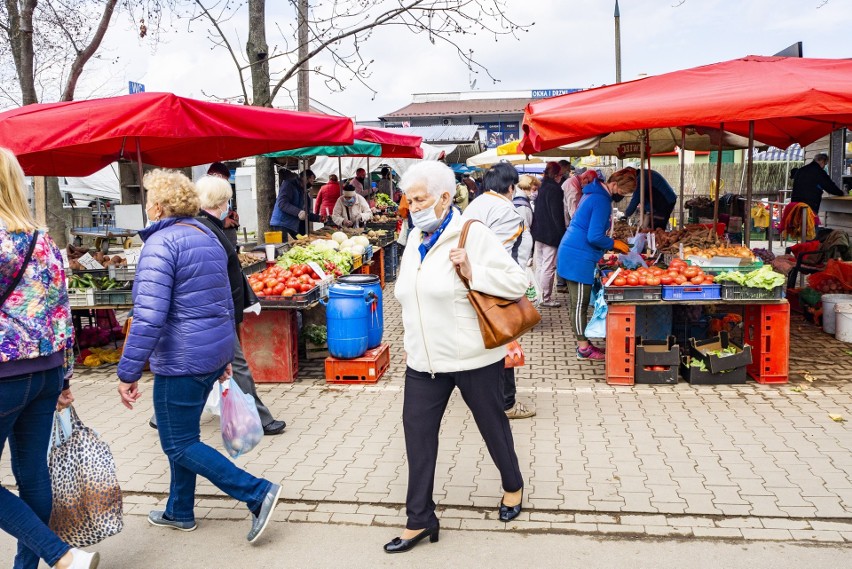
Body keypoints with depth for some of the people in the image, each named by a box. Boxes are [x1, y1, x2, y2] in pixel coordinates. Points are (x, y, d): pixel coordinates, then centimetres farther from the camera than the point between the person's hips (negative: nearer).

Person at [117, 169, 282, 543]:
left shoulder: (161, 243, -15)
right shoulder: (208, 237, 13)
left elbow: (149, 317, -24)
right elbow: (226, 303, 20)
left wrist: (128, 373, -20)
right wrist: (225, 355, 27)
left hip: (181, 359, -9)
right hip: (214, 353, 9)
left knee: (179, 444, 2)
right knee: (182, 435, 21)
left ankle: (258, 494, -3)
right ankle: (180, 512, 33)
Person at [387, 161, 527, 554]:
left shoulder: (472, 234, -13)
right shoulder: (415, 238, 7)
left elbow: (517, 283, -15)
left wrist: (472, 273, -25)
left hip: (472, 357, -5)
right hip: (423, 359, 6)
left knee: (492, 424, 15)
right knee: (417, 432, 5)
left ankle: (513, 486, 42)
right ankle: (420, 520, 19)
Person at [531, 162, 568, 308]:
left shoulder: (542, 188, 12)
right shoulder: (554, 189, -14)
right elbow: (557, 214, -17)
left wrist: (535, 229, 19)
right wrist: (562, 234, -13)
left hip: (538, 232, 9)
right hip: (551, 234, -9)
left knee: (540, 266, 14)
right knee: (548, 267, -4)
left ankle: (539, 295, 21)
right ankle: (545, 299, 0)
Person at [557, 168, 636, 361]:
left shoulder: (594, 193, 13)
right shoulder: (602, 200, -19)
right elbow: (594, 237, -22)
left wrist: (612, 244, 15)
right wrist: (614, 244, -6)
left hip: (571, 254, 10)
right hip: (579, 258, -10)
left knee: (576, 303, 15)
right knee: (580, 304, -1)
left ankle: (583, 343, 24)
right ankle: (584, 348, 7)